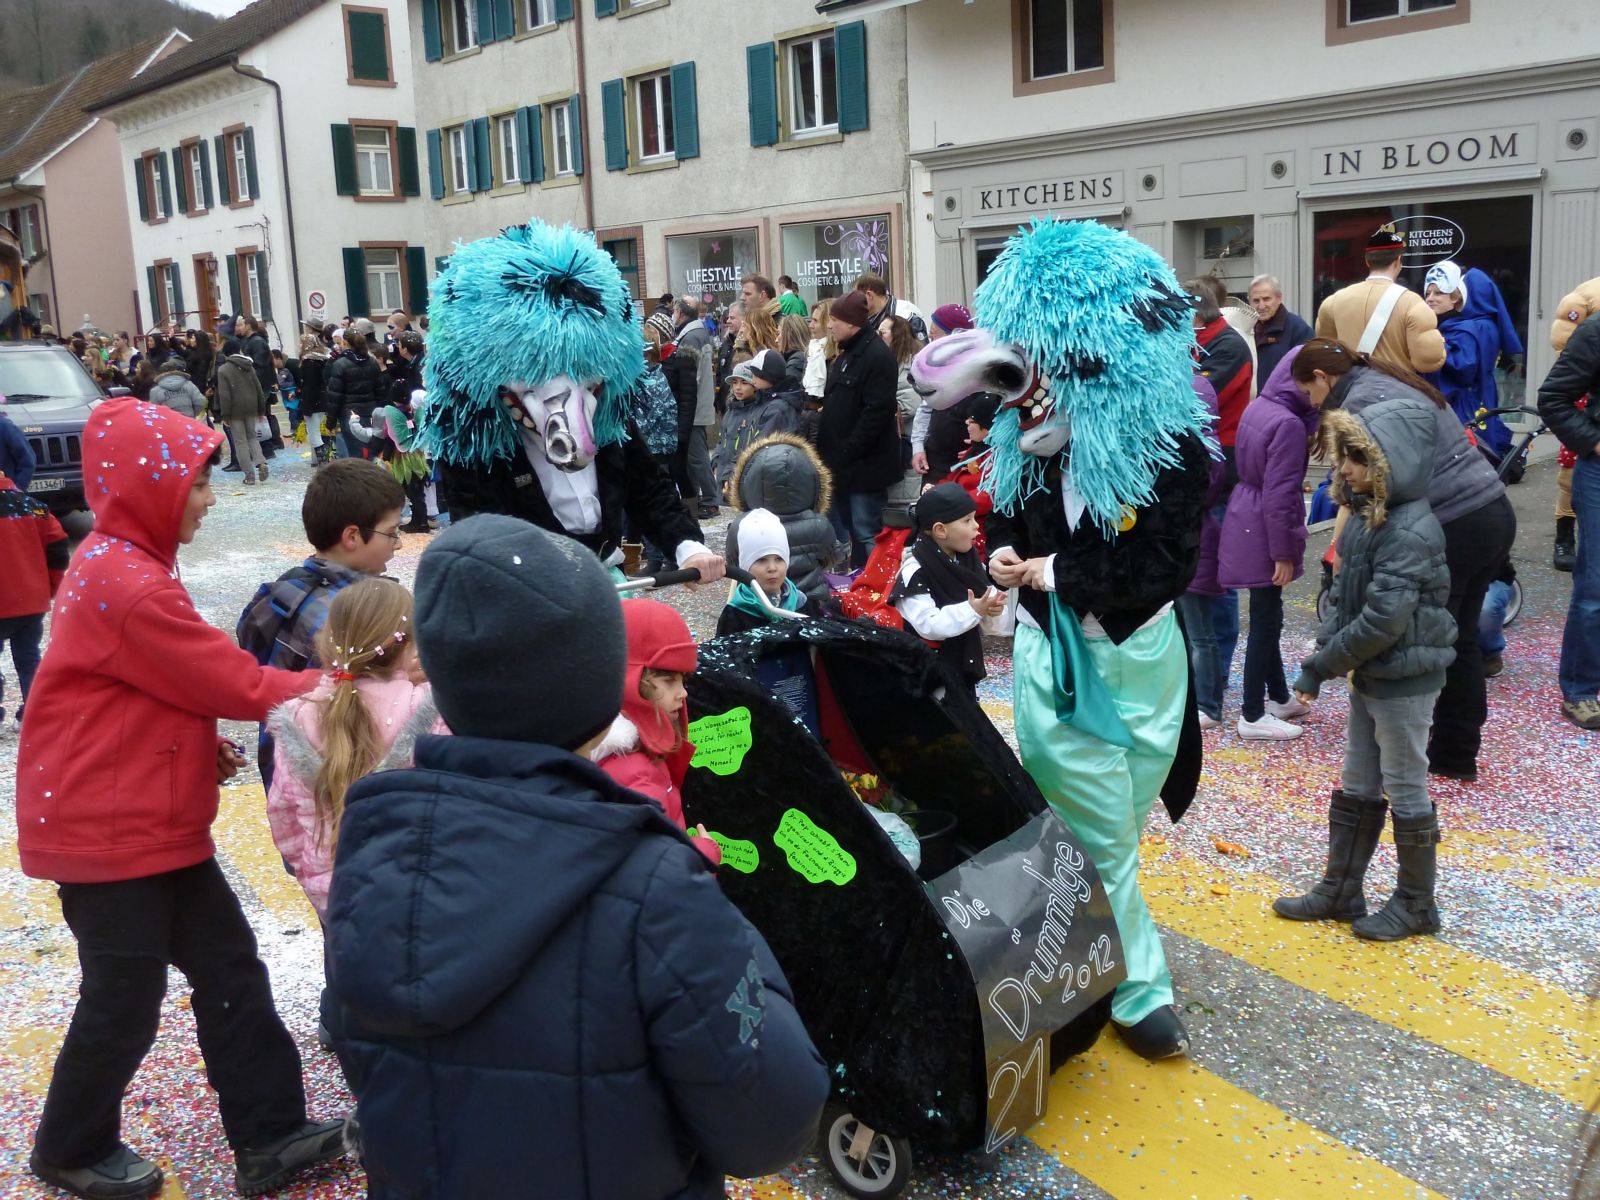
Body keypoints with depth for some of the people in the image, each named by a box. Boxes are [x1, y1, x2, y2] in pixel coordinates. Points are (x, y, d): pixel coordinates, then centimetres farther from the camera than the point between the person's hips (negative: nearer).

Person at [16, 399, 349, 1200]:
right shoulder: (128, 587, -24)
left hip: (153, 819, 10)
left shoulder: (124, 564, 9)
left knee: (229, 967, 10)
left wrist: (205, 746, 4)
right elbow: (239, 684, -20)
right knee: (126, 999, 7)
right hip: (107, 829, -10)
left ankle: (269, 1135, 19)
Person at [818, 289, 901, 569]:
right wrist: (826, 449, 12)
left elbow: (877, 411, -21)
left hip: (864, 464, -10)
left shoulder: (878, 356, -14)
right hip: (840, 463, 10)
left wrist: (848, 451, -20)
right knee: (841, 531, 17)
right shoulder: (846, 355, 17)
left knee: (866, 533, -7)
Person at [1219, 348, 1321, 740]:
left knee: (1267, 614, 19)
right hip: (1263, 532, -9)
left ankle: (1278, 696, 33)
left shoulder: (1259, 408, 7)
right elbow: (1280, 494, -22)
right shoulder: (1289, 424, -21)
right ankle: (1253, 715, 7)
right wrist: (1284, 553, -18)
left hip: (1245, 524, 9)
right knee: (1266, 619, 0)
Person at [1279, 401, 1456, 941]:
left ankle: (1416, 904, 22)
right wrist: (1319, 661, -2)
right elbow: (1345, 597, 8)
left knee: (1405, 791, 6)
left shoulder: (1411, 532, -24)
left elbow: (1382, 621, -27)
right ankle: (1339, 891, 30)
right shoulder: (1366, 516, 4)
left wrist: (1322, 663, -17)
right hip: (1369, 676, 9)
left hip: (1405, 683, -9)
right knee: (1356, 789, 17)